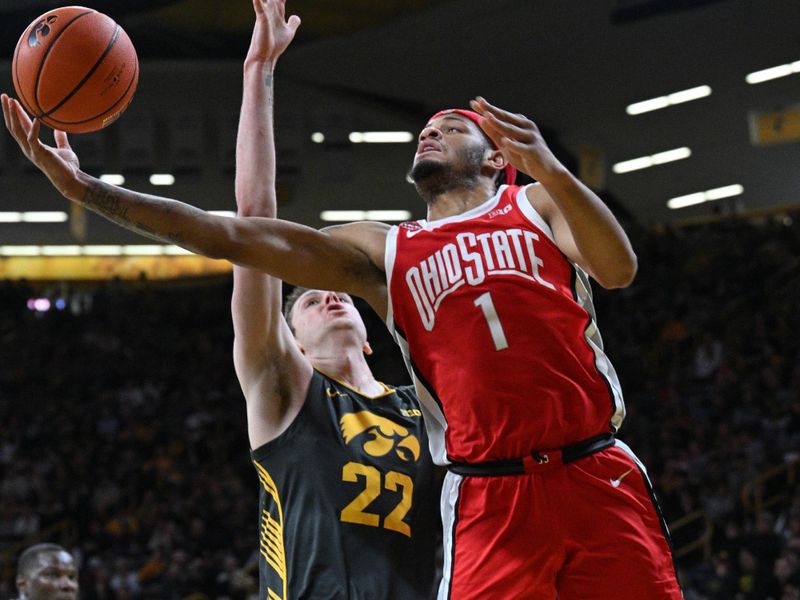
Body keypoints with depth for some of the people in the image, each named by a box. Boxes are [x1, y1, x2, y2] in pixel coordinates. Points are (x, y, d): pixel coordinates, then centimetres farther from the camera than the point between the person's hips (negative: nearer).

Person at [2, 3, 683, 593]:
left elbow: (618, 269, -6)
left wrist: (550, 169, -23)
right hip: (488, 501, 1)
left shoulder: (537, 204, 13)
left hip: (596, 478, -1)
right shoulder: (382, 252, 16)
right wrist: (89, 191, 3)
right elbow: (230, 235, 9)